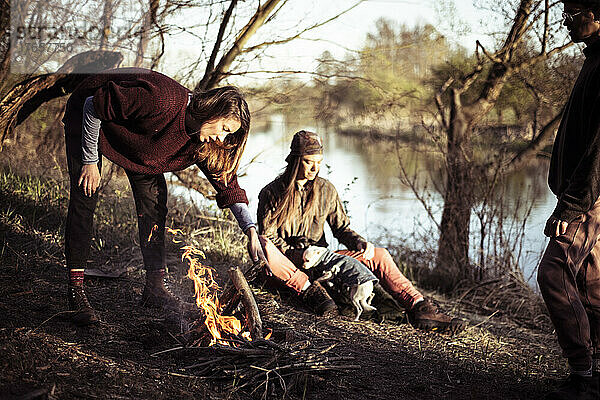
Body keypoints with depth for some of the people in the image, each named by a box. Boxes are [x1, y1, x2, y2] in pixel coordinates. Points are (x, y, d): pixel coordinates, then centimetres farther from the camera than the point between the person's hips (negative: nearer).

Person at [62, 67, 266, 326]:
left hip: (135, 133, 6)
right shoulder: (162, 101, -41)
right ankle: (76, 293, -11)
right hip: (87, 118, -6)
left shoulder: (200, 141, -19)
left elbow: (226, 181, -12)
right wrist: (90, 161, -22)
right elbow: (94, 105, -30)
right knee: (84, 199, -14)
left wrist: (251, 231, -23)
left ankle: (154, 288, 5)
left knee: (154, 196, -2)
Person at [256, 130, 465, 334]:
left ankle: (418, 306, -22)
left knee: (379, 255, -11)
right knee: (262, 244, -38)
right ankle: (309, 290, -38)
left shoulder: (326, 190, 7)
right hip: (287, 264, -4)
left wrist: (358, 242, -10)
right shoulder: (272, 193, -5)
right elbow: (268, 235, -9)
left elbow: (341, 227, 12)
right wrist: (296, 254, -23)